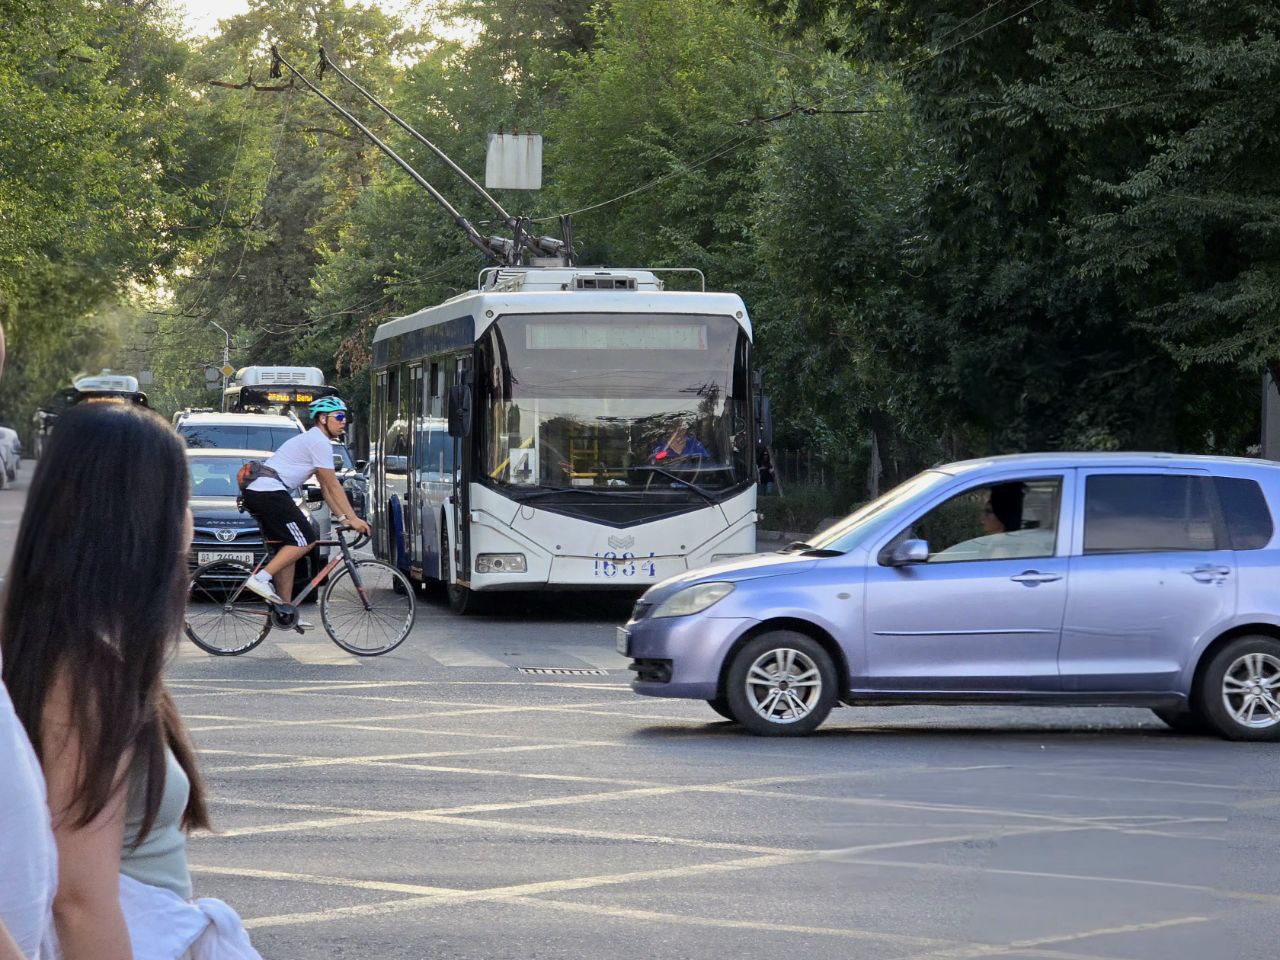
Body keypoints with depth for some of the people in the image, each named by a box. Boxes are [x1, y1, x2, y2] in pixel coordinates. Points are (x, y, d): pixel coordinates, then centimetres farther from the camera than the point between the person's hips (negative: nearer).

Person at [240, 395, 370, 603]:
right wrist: (353, 518, -6)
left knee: (289, 548, 12)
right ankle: (261, 578, -17)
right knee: (305, 540, -11)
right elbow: (333, 485, -9)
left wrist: (341, 517, 16)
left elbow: (326, 487, 23)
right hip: (269, 492, -11)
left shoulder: (313, 440, 24)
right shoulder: (319, 442, -8)